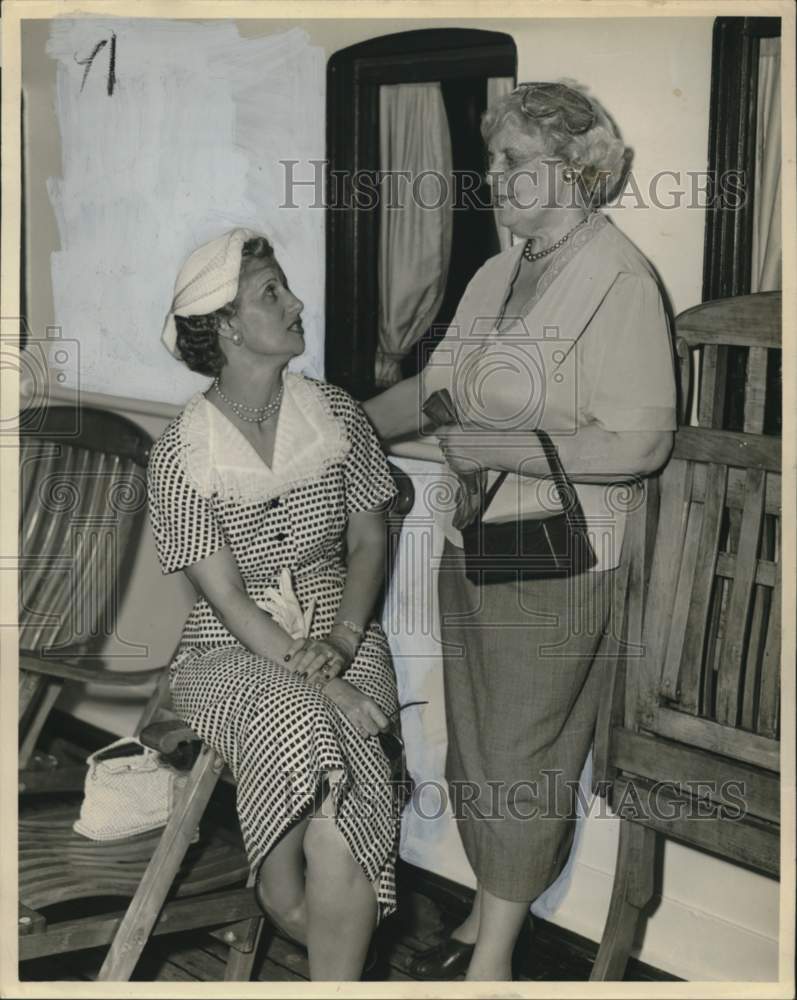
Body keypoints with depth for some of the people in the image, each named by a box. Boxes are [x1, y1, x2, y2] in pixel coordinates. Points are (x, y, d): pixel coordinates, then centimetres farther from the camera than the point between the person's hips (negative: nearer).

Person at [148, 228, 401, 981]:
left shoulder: (336, 415, -1)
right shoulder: (180, 454, -11)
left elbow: (368, 541, 5)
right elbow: (227, 600, -13)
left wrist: (341, 642, -12)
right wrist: (324, 687, -22)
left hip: (341, 638, 2)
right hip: (233, 654, -2)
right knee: (302, 726, -33)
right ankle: (346, 954, -13)